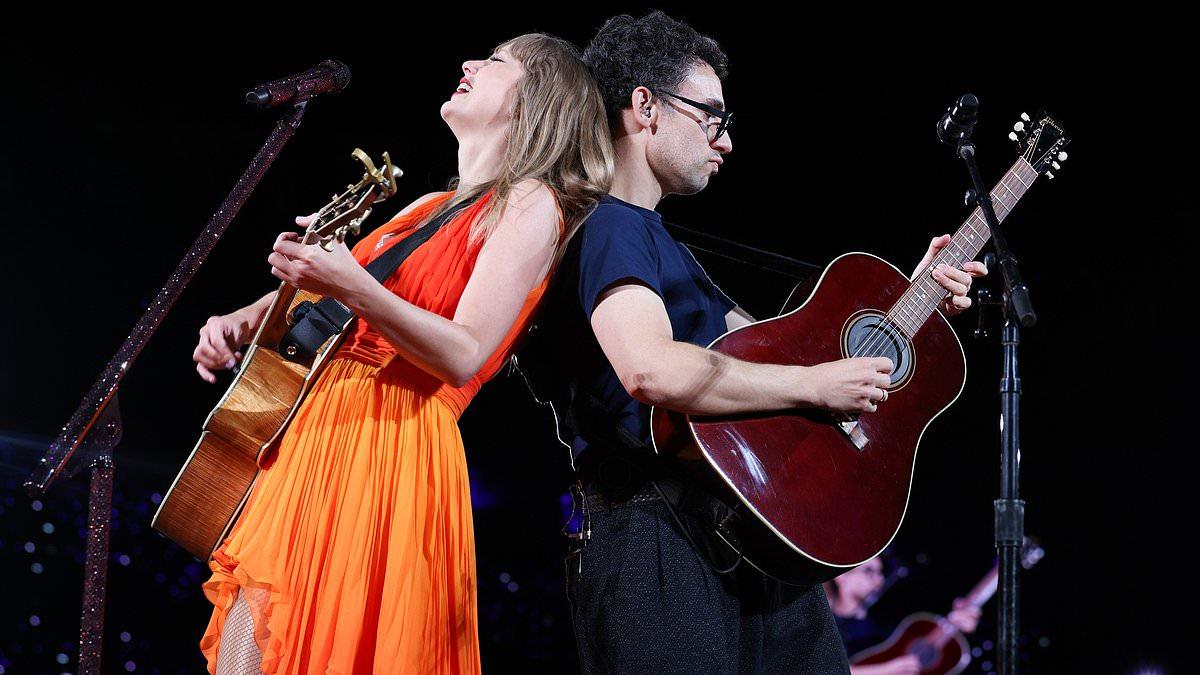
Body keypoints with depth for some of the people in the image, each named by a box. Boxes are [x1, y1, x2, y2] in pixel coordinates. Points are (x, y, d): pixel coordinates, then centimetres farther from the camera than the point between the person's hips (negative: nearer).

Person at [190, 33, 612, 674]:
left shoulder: (530, 206, -2)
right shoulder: (430, 207, 22)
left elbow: (465, 356, -15)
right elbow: (314, 281, 32)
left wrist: (353, 286, -26)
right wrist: (244, 320, 11)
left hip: (394, 450, -8)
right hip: (309, 435, 8)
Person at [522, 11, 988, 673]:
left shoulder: (657, 237, 25)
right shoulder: (605, 223, -9)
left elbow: (768, 346, 28)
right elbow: (650, 370, -27)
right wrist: (815, 384, -18)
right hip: (657, 539, -10)